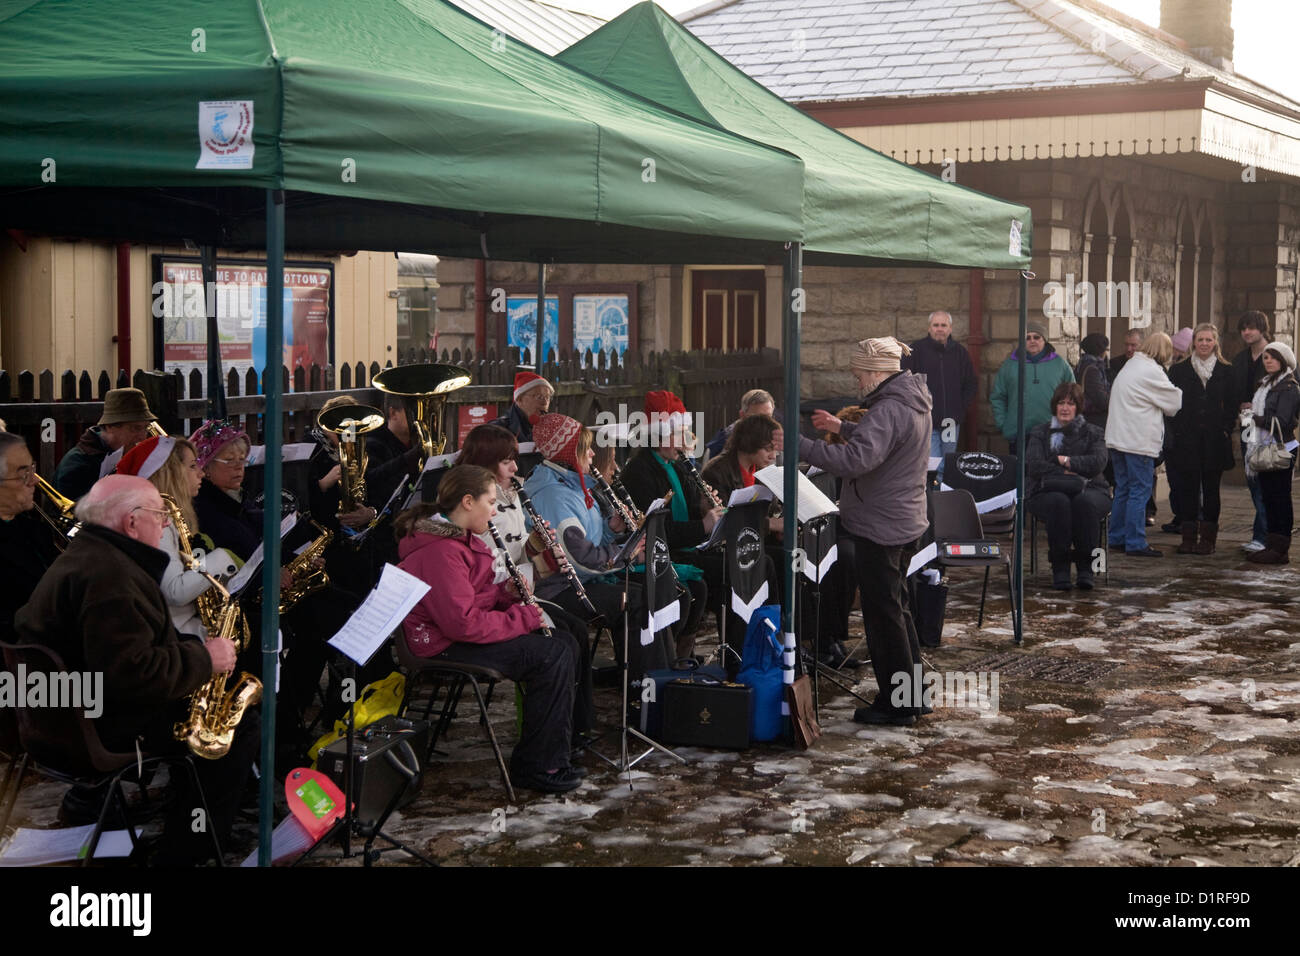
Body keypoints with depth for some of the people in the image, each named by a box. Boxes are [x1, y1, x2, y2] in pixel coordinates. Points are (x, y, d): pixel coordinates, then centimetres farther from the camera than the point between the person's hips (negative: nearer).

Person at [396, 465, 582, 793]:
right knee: (552, 655, -19)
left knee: (564, 642, 5)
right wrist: (524, 617, -18)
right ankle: (534, 766, -10)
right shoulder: (440, 550, -22)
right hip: (444, 648, -11)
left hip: (459, 631, 11)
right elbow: (463, 623, -26)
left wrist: (506, 592, 1)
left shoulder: (458, 538, 13)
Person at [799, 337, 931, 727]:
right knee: (896, 606, 20)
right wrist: (842, 428, 21)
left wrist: (800, 445, -36)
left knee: (883, 613, -2)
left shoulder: (888, 410, -23)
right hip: (905, 522, 11)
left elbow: (856, 459, -37)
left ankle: (896, 705, 6)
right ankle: (912, 695, 29)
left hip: (880, 527, -11)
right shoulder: (913, 402, 10)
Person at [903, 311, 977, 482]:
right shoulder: (917, 349, -1)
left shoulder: (960, 352, 9)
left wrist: (960, 411, 5)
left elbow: (970, 385, 16)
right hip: (926, 422, -4)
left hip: (951, 422, 4)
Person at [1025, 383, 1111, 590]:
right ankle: (1059, 566, -31)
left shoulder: (1093, 433, 16)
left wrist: (1065, 460, -5)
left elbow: (1098, 463, -4)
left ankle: (1085, 566, -30)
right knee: (1059, 502, -37)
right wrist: (1067, 474, -9)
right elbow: (1032, 466, -1)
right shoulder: (1040, 432, 16)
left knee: (1084, 502, -37)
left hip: (1089, 489, 0)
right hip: (1047, 491, 0)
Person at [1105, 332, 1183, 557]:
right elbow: (1174, 400, -5)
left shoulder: (1131, 366, 18)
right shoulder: (1151, 371, -12)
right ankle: (1135, 542, -5)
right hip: (1138, 441, -9)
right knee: (1140, 491, -6)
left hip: (1118, 437, 9)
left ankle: (1117, 538, 18)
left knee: (1123, 489, 14)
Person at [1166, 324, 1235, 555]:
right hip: (1187, 439, 0)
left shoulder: (1224, 372, 7)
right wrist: (1175, 431, -4)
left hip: (1214, 439, 0)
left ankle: (1208, 537, 8)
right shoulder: (1179, 370, 6)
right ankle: (1189, 537, 7)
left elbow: (1230, 406, 9)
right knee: (1188, 488, 1)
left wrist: (1226, 430, -4)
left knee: (1211, 489, 3)